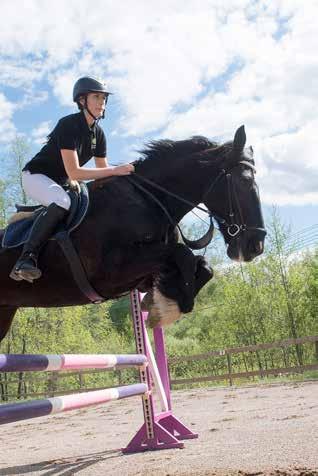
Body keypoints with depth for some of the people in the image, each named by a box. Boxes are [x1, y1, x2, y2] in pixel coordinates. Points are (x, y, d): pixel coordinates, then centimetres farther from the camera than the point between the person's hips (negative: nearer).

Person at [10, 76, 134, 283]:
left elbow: (103, 171, 2)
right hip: (35, 176, -9)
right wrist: (115, 170, -34)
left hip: (58, 183, 9)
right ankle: (27, 258, -34)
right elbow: (74, 173, -32)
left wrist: (123, 175, -17)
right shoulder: (69, 125, -24)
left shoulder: (98, 133, 0)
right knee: (63, 202, -36)